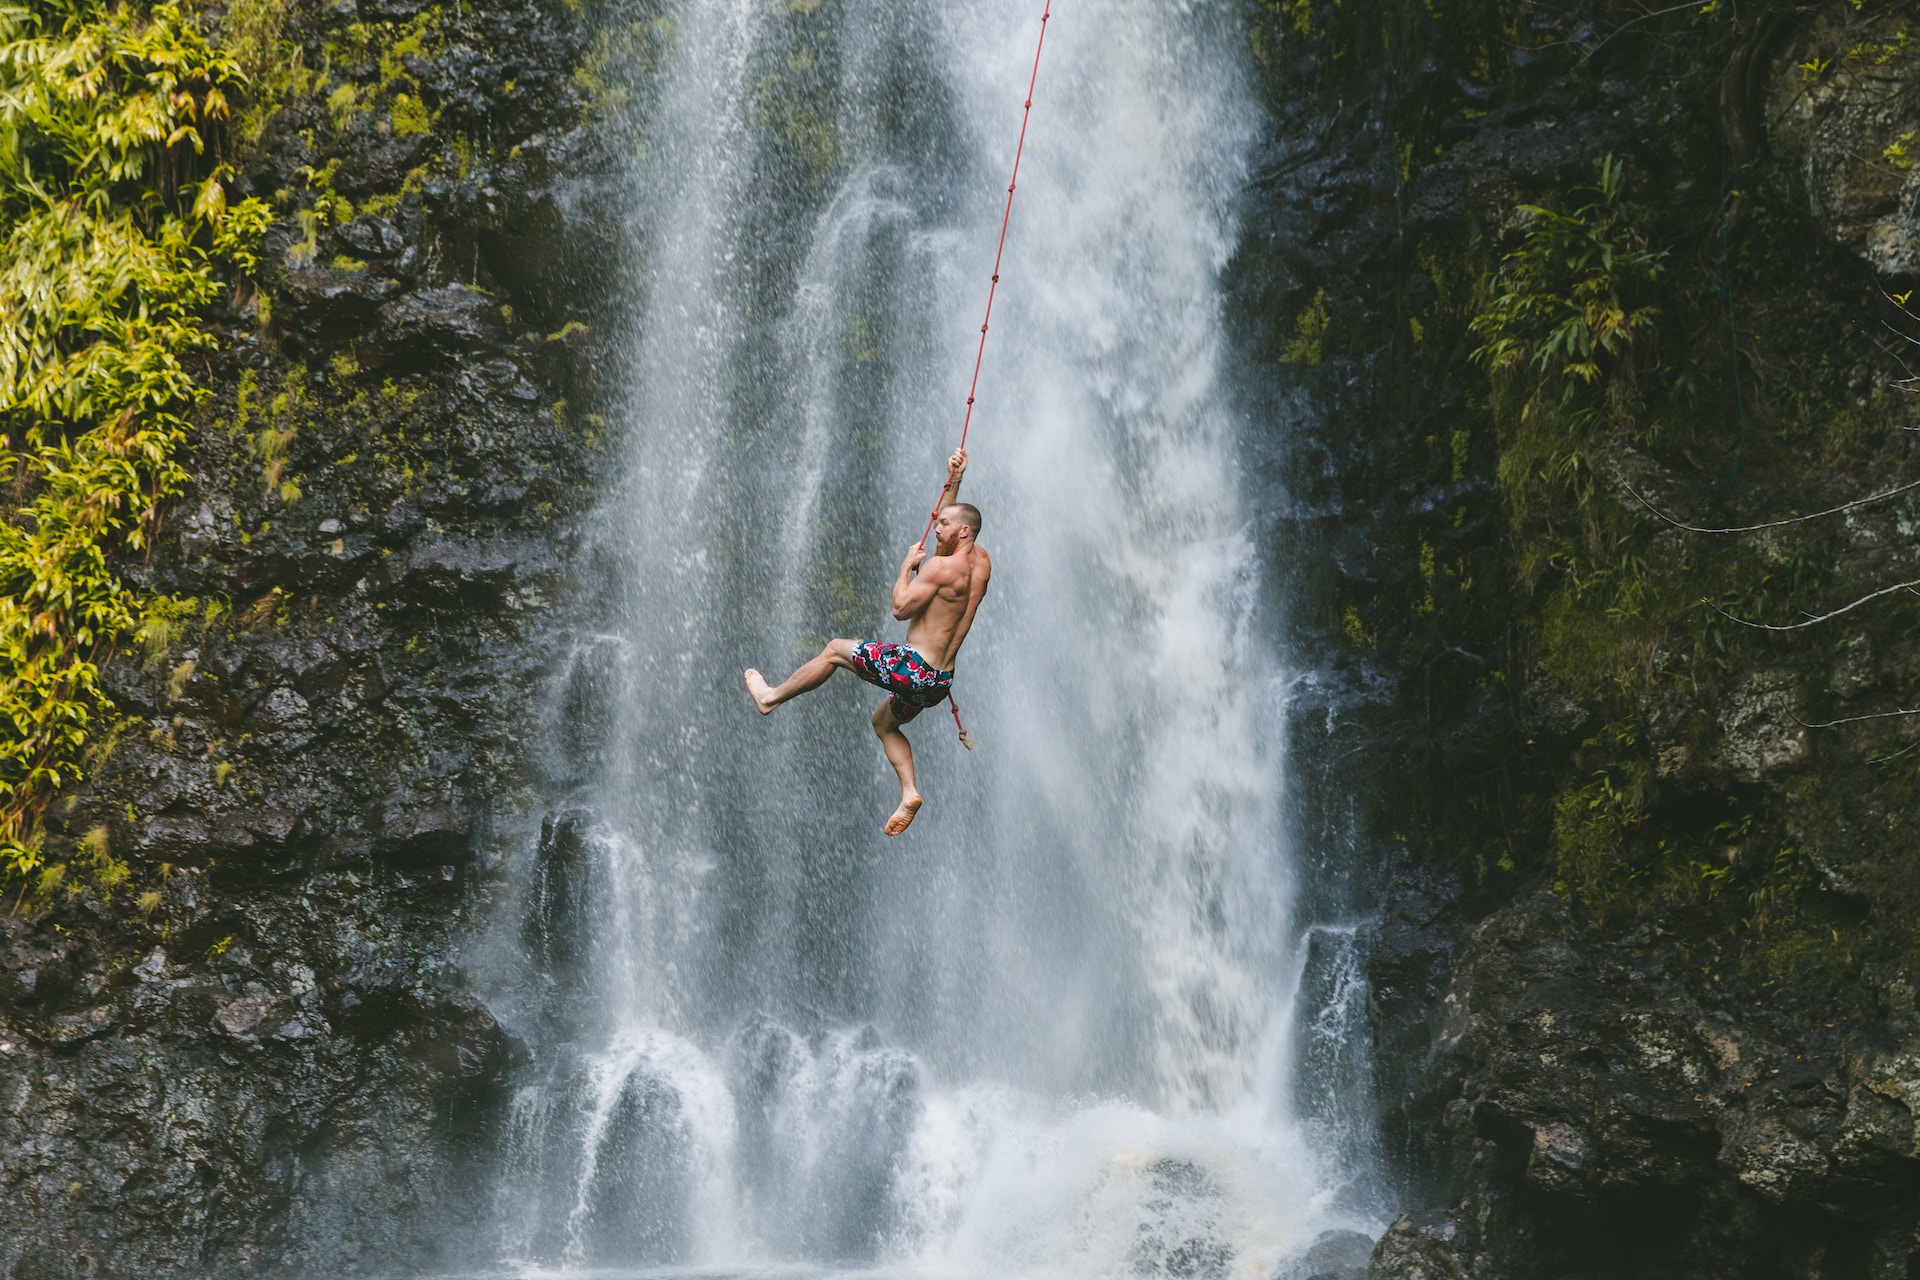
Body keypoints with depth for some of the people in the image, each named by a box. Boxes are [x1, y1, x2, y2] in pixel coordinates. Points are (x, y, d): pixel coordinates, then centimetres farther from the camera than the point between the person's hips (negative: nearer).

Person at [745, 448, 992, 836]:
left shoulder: (941, 567, -20)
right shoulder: (981, 560, 5)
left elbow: (900, 608, -17)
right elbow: (949, 518, 24)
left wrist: (907, 564, -6)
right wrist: (954, 480, 15)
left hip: (914, 669, -8)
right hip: (940, 680, 8)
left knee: (835, 650, 11)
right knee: (884, 723, 29)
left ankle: (772, 696, 25)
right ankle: (909, 792, 13)